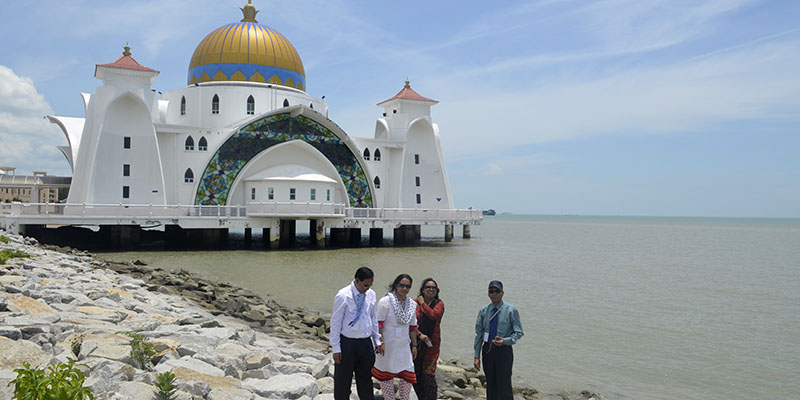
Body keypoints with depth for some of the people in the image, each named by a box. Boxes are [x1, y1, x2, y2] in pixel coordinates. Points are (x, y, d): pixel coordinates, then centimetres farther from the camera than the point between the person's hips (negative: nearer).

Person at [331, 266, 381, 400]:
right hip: (347, 343, -5)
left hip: (366, 343, 5)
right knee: (342, 380, 6)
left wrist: (377, 340, 13)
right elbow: (335, 321, -10)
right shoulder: (343, 295, -14)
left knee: (365, 379, 14)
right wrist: (336, 348, -10)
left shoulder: (371, 294, 2)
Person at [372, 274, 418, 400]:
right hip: (387, 345, -5)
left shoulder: (412, 305, 8)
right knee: (386, 375, 6)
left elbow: (412, 327, 14)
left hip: (404, 346, 5)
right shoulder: (385, 301, -10)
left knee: (408, 375, 5)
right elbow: (378, 323, -12)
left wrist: (414, 345, 14)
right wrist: (381, 342, -18)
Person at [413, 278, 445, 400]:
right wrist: (420, 334, -17)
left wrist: (423, 303, -7)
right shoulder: (415, 303, 3)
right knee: (415, 374, 7)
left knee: (429, 375, -7)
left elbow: (434, 315, -17)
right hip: (416, 343, 2)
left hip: (432, 344, -2)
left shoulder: (439, 304, 3)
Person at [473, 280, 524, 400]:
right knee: (490, 386, 12)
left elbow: (519, 332, -3)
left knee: (504, 385, -6)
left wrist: (505, 341, -21)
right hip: (487, 350, 4)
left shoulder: (511, 310, -5)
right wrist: (477, 356, 2)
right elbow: (478, 334, 6)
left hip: (504, 351, -4)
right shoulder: (483, 311, 4)